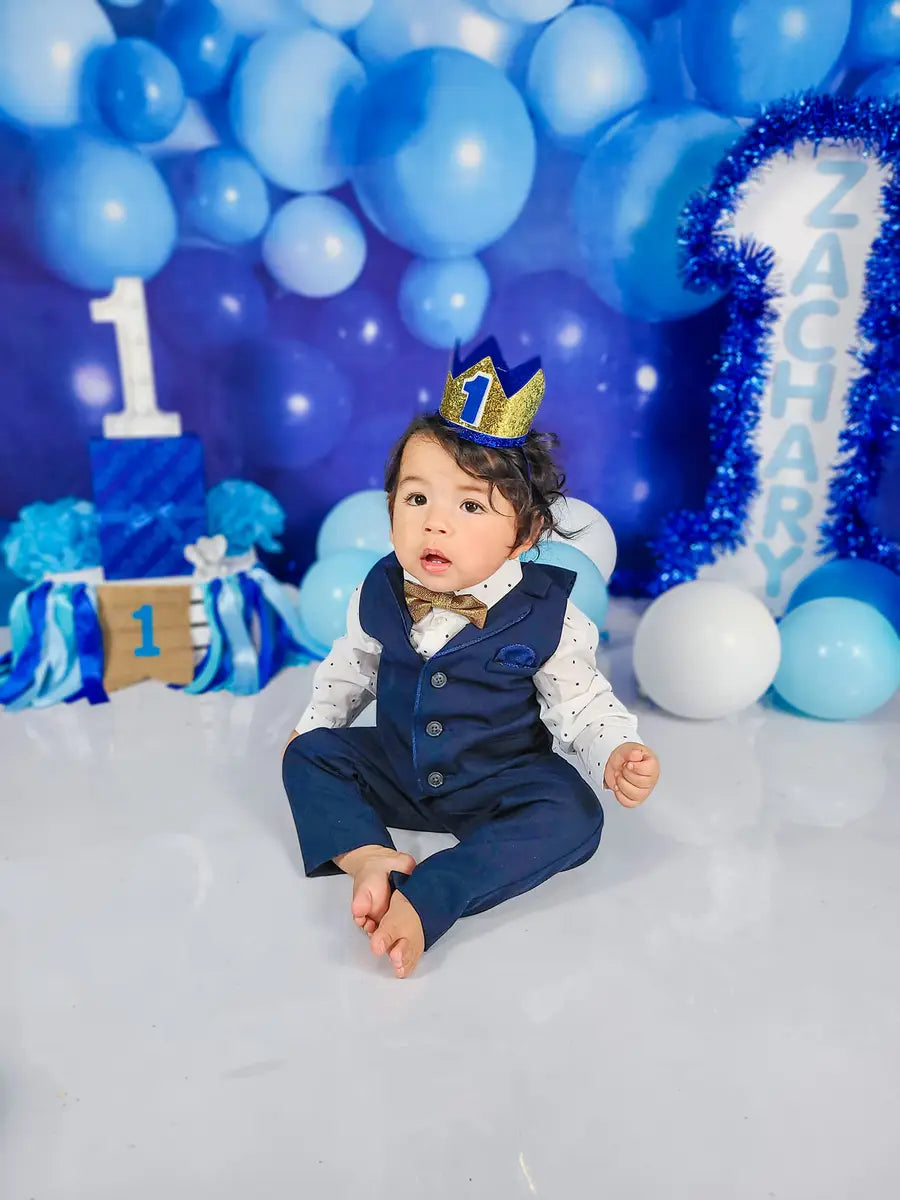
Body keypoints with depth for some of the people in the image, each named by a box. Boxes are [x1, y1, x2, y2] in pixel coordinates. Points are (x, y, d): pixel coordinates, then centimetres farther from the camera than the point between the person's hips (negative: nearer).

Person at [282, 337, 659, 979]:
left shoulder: (546, 614, -19)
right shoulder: (379, 594, -9)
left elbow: (580, 704, -9)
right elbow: (352, 667, 11)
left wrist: (617, 753, -25)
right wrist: (315, 723, 9)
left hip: (500, 784, -3)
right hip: (396, 772, 4)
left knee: (574, 816, -28)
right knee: (308, 755, -7)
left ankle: (421, 901, -35)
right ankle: (370, 858, -26)